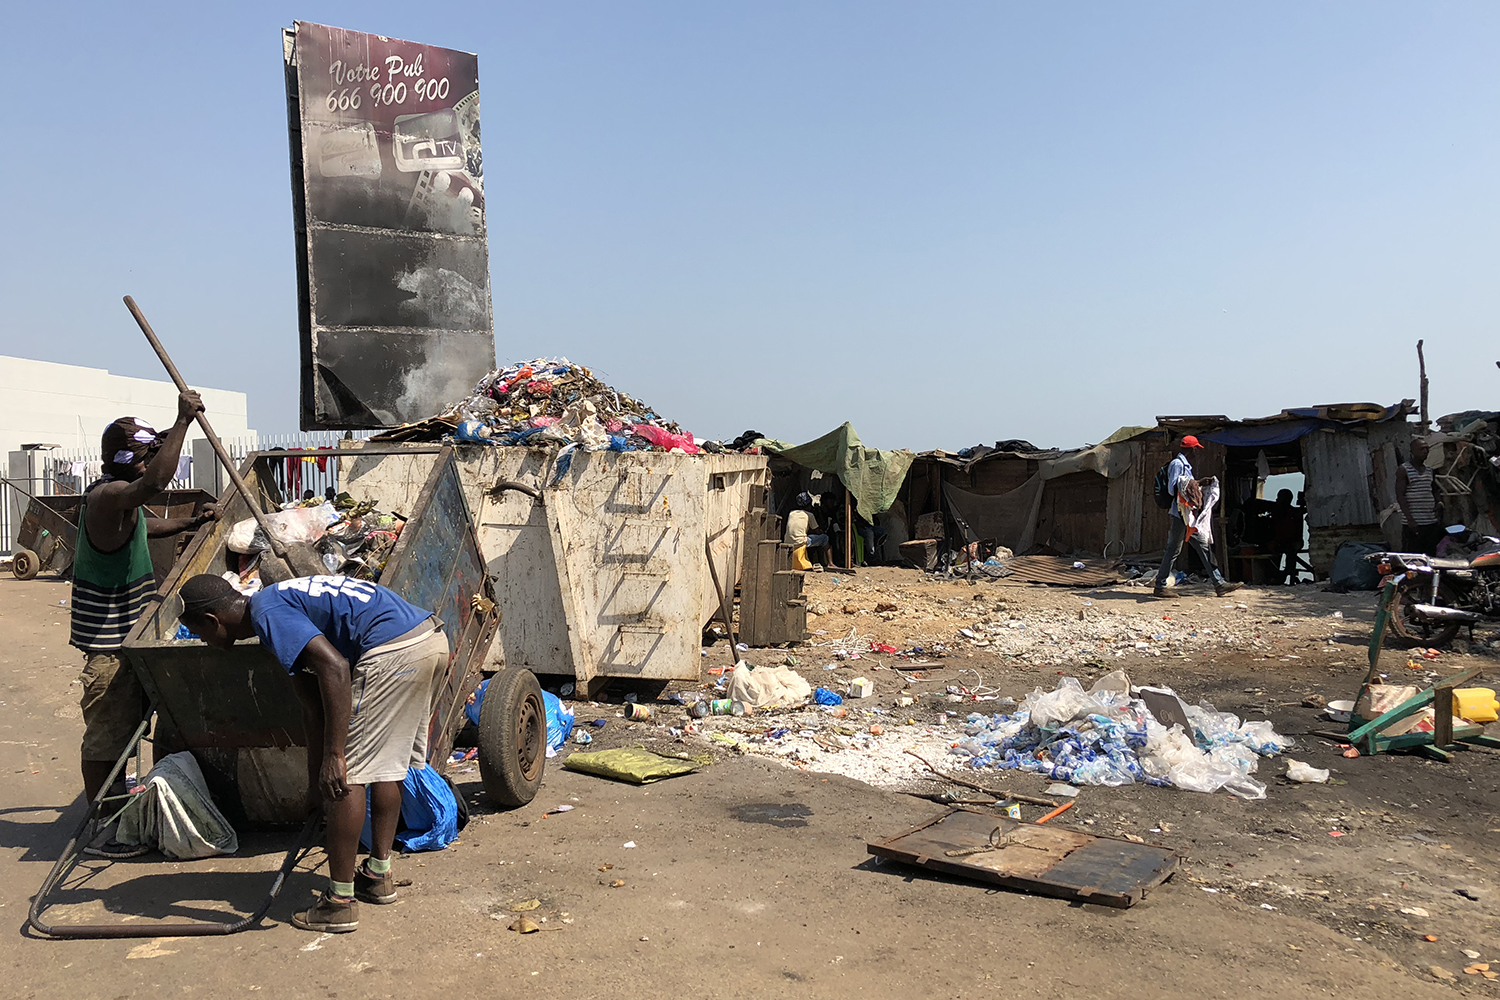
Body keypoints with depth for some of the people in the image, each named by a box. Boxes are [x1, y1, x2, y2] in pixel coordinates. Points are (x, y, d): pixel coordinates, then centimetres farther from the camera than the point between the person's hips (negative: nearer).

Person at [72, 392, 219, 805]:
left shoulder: (119, 494, 11)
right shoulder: (107, 495, -23)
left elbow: (145, 524, 32)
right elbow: (155, 481, -44)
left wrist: (192, 522, 17)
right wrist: (183, 421, -38)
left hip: (127, 629, 11)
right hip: (108, 637, -11)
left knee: (124, 723, 21)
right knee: (106, 733, -1)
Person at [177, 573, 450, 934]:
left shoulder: (267, 613, -5)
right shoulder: (284, 599, 25)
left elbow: (334, 666, -20)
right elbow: (314, 706, 30)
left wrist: (334, 754, -18)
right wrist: (315, 784, 35)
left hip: (394, 651, -10)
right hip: (432, 637, 10)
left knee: (346, 773, -1)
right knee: (386, 761, 23)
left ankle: (340, 903, 6)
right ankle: (379, 874, 33)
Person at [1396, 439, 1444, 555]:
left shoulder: (1429, 470, 16)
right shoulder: (1403, 470, -3)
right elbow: (1400, 496, -10)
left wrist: (1439, 502, 4)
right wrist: (1410, 519, -18)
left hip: (1432, 522, 7)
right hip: (1413, 524, -7)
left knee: (1431, 555, 8)